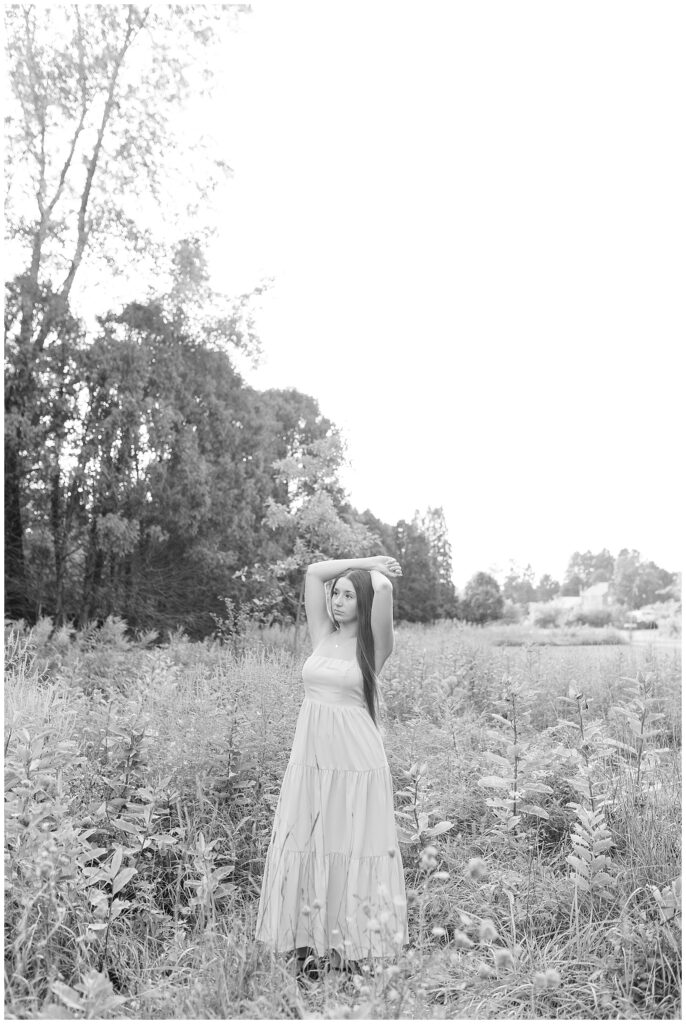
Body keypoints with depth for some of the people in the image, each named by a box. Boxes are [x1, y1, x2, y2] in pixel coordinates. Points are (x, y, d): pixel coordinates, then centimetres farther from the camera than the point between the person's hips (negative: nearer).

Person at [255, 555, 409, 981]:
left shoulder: (374, 645, -4)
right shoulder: (323, 636, 9)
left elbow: (384, 588, -20)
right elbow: (314, 573, 6)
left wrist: (377, 571, 2)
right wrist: (366, 561, 9)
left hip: (354, 758, -4)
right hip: (310, 756, 5)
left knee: (350, 850, 4)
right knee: (307, 848, 7)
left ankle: (350, 950, 19)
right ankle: (309, 946, 21)